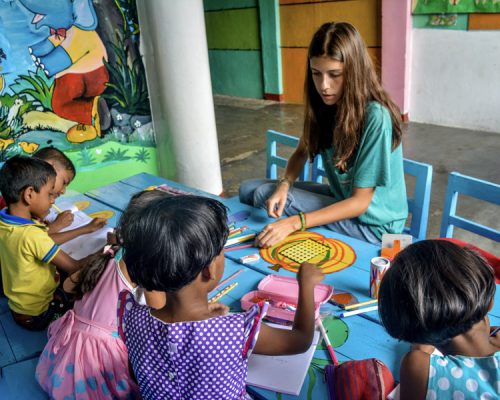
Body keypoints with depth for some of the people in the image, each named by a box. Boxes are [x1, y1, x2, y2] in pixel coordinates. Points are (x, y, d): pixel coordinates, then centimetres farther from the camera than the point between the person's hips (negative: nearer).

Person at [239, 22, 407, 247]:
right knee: (248, 189, -1)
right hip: (340, 200, 7)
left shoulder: (375, 117, -27)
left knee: (263, 195, -16)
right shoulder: (324, 106, -5)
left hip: (373, 223, -7)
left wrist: (294, 223, -33)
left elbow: (360, 201, -24)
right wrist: (285, 184, -15)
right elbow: (302, 152, 8)